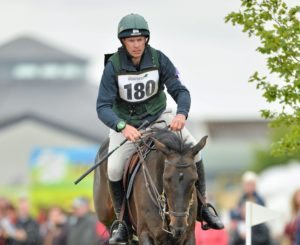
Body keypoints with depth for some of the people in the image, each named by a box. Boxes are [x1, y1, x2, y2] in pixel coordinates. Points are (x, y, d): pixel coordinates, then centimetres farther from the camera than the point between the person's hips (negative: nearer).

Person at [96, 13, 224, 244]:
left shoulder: (158, 59, -13)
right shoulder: (114, 66, -18)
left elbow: (180, 90, -12)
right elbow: (103, 107, -22)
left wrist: (182, 113, -35)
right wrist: (123, 127, -42)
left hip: (158, 116, 2)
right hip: (125, 122, -2)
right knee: (114, 168, -21)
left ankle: (202, 206, 1)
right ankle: (122, 220, 1)